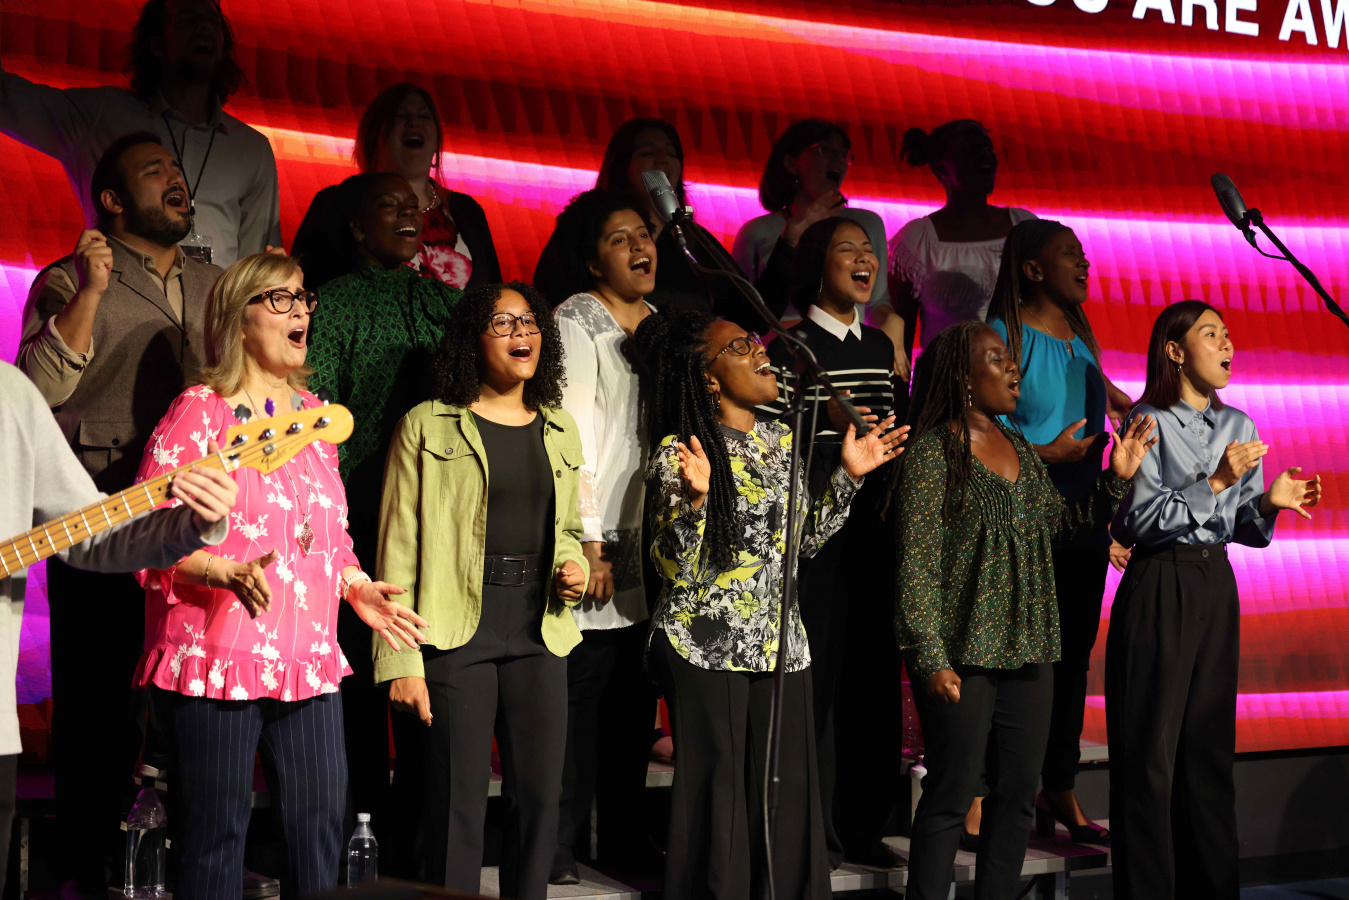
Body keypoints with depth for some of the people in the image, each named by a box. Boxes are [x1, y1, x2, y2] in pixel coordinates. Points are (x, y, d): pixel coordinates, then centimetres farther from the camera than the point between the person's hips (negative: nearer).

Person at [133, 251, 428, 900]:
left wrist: (355, 587, 11)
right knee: (216, 836, -1)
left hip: (308, 654, 6)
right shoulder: (199, 411, -5)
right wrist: (229, 573, -25)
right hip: (217, 654, -6)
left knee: (321, 828, 7)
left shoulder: (312, 413, 16)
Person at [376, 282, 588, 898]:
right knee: (458, 802, -3)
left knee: (540, 795, 4)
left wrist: (574, 569, 4)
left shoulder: (560, 432, 16)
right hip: (456, 633, -4)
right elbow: (399, 549, -3)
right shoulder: (427, 426, 0)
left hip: (539, 635, 5)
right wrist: (400, 661, -10)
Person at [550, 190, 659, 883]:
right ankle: (560, 848, 2)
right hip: (599, 547, -6)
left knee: (635, 700, 9)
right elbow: (574, 437, -11)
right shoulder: (577, 322, -4)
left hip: (656, 551, 7)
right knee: (579, 692, -6)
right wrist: (589, 542, -15)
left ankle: (626, 843, 18)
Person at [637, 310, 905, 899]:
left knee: (786, 796, 8)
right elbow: (672, 568, -15)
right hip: (706, 650, -6)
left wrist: (848, 476, 10)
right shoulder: (679, 453, -9)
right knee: (716, 800, -1)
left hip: (780, 645, 6)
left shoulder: (780, 440, 11)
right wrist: (694, 499, -29)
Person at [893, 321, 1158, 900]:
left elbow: (1061, 521, 20)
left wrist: (1117, 479, 7)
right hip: (964, 653, -7)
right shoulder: (934, 451, -7)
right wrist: (930, 658, -17)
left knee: (1018, 793, 11)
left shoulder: (1022, 451, 15)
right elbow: (917, 563, -12)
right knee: (950, 796, -4)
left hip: (1028, 650, 7)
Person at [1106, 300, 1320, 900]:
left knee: (1210, 743, 9)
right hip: (1158, 587, -6)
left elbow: (1245, 530, 14)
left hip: (1216, 587, 6)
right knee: (1150, 749, -3)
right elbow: (1136, 521, -15)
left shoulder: (1238, 425, 12)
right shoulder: (1147, 423, -6)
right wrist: (1215, 483, -19)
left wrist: (1269, 503, -7)